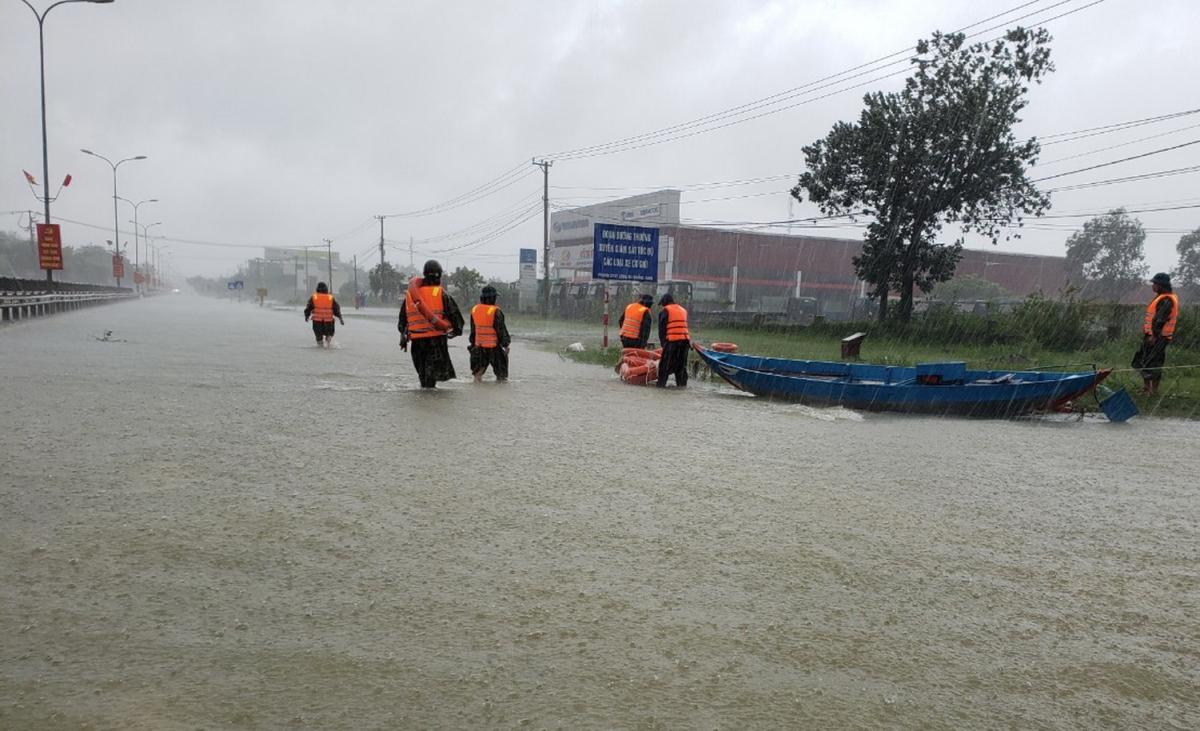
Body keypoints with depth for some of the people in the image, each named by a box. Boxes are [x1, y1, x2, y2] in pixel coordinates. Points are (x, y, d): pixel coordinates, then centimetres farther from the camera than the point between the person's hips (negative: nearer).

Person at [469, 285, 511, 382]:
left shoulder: (474, 309, 4)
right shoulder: (495, 311, -16)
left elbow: (473, 329, 12)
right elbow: (501, 330, -12)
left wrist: (473, 343, 21)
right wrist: (505, 345, -4)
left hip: (479, 345, 6)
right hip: (493, 346, -5)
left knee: (479, 367, 17)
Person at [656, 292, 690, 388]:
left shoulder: (666, 311, 2)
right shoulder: (683, 310, 22)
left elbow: (661, 328, 1)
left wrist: (663, 340, 7)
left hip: (672, 340, -6)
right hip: (685, 339, 6)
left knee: (666, 362, 0)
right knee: (681, 363, 13)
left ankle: (661, 382, -2)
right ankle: (682, 382, 12)